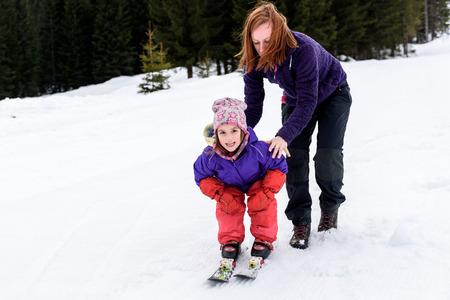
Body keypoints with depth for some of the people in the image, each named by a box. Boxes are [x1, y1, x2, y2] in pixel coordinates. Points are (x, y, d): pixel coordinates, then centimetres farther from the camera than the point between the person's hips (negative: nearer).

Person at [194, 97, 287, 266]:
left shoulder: (257, 149, -37)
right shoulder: (211, 156, -32)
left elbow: (279, 167, -23)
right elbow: (202, 178, -14)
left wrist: (265, 192, -30)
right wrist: (221, 196, -26)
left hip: (258, 182, -1)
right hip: (230, 186, 1)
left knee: (263, 203, -23)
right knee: (226, 205, -21)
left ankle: (264, 239, 0)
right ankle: (230, 240, 2)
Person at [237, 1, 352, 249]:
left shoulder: (304, 49, -41)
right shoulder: (254, 59, -24)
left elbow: (307, 102, -40)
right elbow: (253, 105, -18)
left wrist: (284, 136, -52)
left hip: (331, 94, -4)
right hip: (294, 100, 4)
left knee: (327, 156, -12)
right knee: (293, 157, -10)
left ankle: (330, 207, 16)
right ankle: (301, 221, -1)